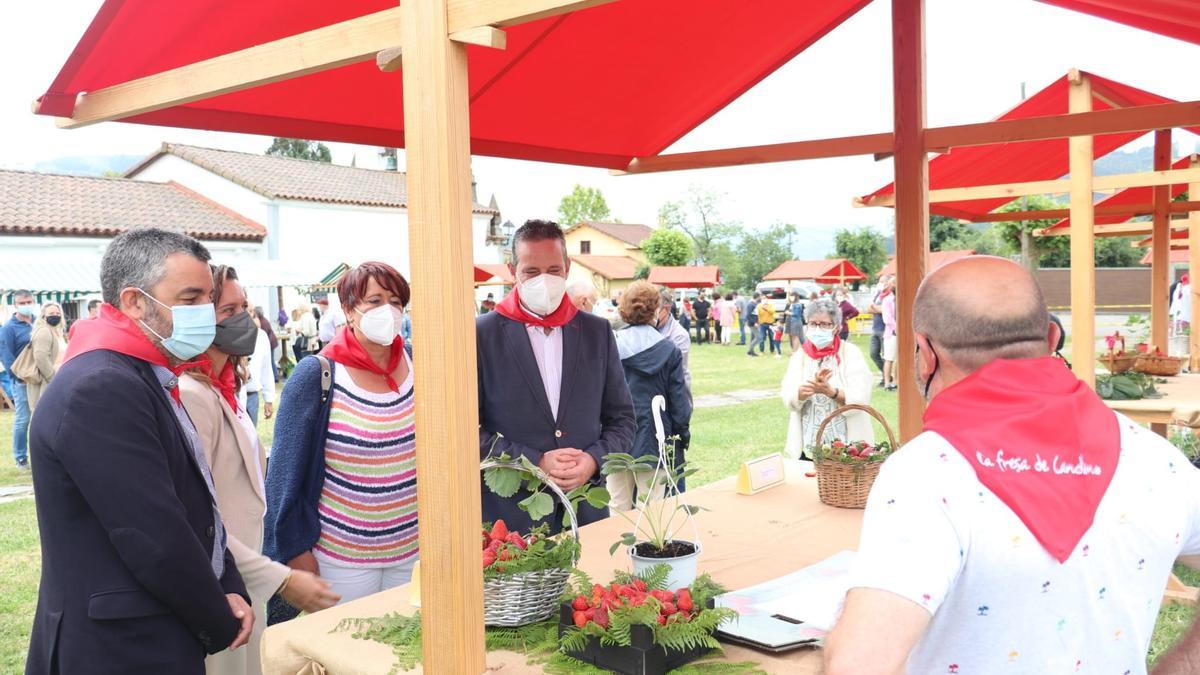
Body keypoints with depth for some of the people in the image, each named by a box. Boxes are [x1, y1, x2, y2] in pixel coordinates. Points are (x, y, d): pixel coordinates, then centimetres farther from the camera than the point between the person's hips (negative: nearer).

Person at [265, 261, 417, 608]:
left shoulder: (415, 365, 1)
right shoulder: (316, 374, -11)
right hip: (343, 557, -4)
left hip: (415, 547, 4)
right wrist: (295, 548, -8)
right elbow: (286, 468, -8)